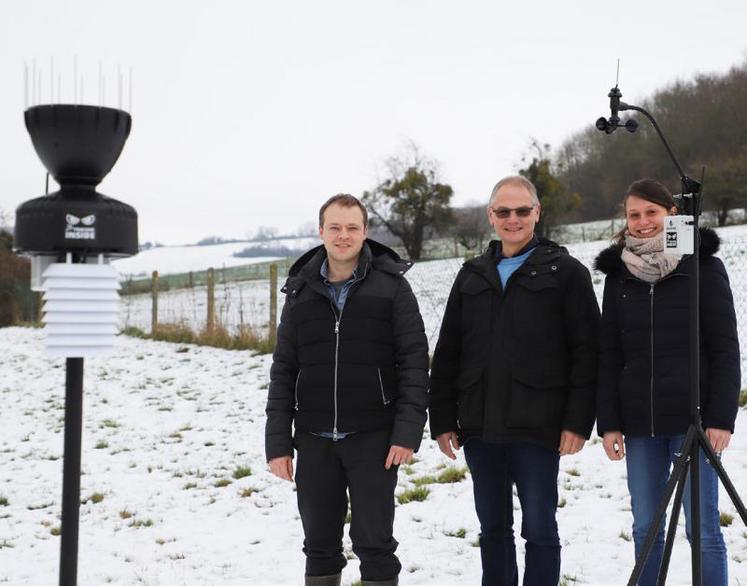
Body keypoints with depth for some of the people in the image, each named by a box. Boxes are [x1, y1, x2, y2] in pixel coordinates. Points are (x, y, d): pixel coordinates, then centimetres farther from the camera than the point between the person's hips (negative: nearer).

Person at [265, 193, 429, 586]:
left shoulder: (391, 286, -2)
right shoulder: (301, 292, 7)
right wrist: (278, 442, 3)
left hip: (373, 437, -3)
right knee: (320, 543, 11)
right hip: (315, 440, 3)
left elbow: (414, 361, -5)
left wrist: (408, 431, -13)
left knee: (374, 542, 3)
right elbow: (283, 372, 8)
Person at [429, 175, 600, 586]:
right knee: (493, 528, 13)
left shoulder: (566, 272, -1)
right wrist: (442, 420, 7)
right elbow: (447, 353, 13)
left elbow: (587, 351, -5)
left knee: (539, 529, 3)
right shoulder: (472, 276, 13)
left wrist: (578, 422, -12)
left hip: (537, 428, -4)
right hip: (480, 428, 5)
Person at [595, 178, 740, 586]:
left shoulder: (703, 266, 0)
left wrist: (721, 417, -10)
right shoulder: (618, 274, 9)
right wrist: (608, 422, 2)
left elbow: (725, 348, -2)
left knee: (701, 527, -1)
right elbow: (609, 356, 9)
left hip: (693, 418, -3)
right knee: (646, 526, 8)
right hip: (639, 422, 4)